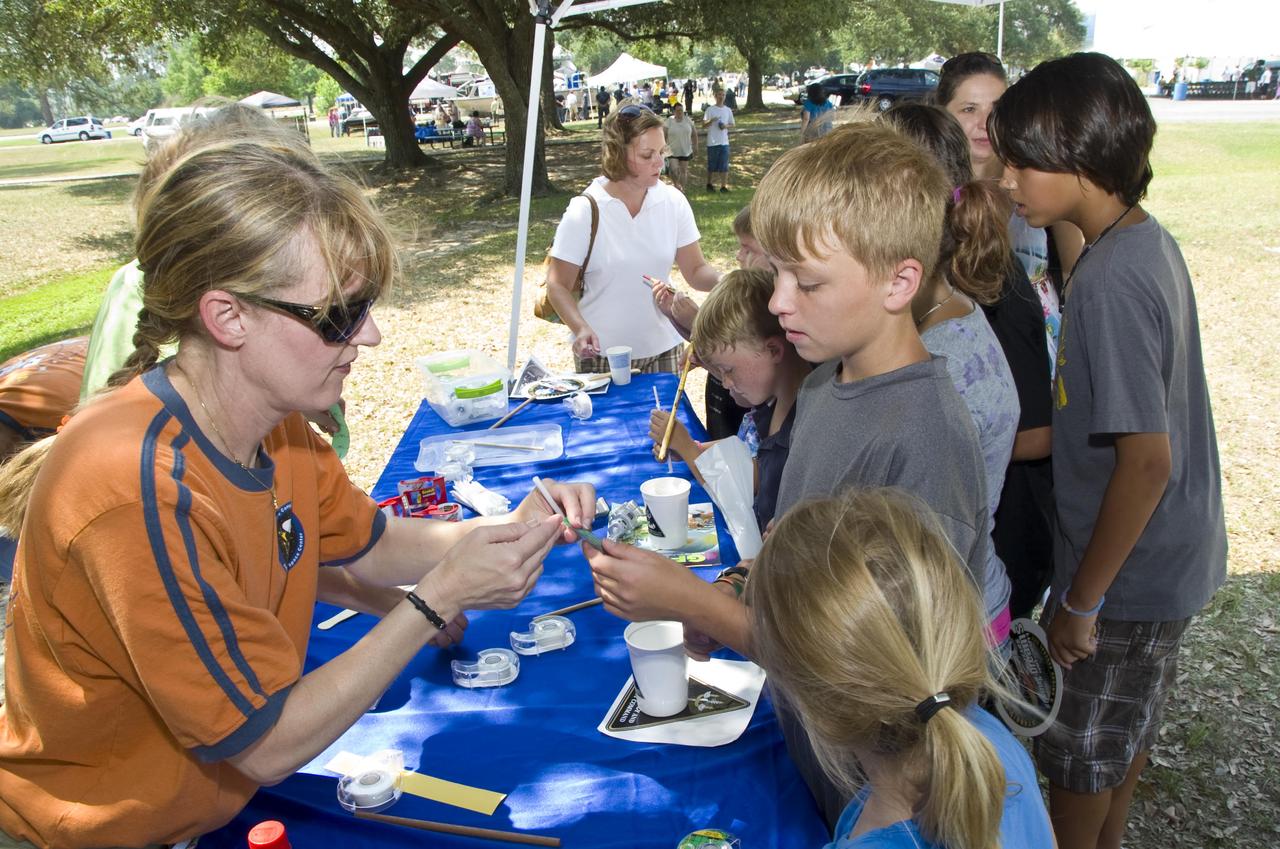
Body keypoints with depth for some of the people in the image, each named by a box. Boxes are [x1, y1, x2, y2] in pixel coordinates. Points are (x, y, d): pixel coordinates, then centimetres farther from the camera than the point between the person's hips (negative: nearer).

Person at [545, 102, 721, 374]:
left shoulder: (673, 202, -4)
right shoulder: (585, 211, -14)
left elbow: (696, 270, -1)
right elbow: (558, 285, -9)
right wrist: (580, 328, -27)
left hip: (664, 348, 3)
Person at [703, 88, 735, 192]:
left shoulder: (728, 110, 9)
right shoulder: (710, 110, -2)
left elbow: (732, 124, 17)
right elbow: (703, 126, -4)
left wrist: (726, 126, -5)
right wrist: (711, 121, -22)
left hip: (724, 142, 3)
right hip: (712, 142, -3)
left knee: (724, 166, 0)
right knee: (711, 165, 4)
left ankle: (724, 186, 5)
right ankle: (709, 184, 20)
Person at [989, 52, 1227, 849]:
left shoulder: (1111, 281, -28)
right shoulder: (1148, 238, 0)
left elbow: (1146, 458, -28)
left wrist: (1082, 599, -20)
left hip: (1127, 571, -9)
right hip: (1168, 556, 9)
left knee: (1081, 752, 12)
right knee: (1128, 722, 27)